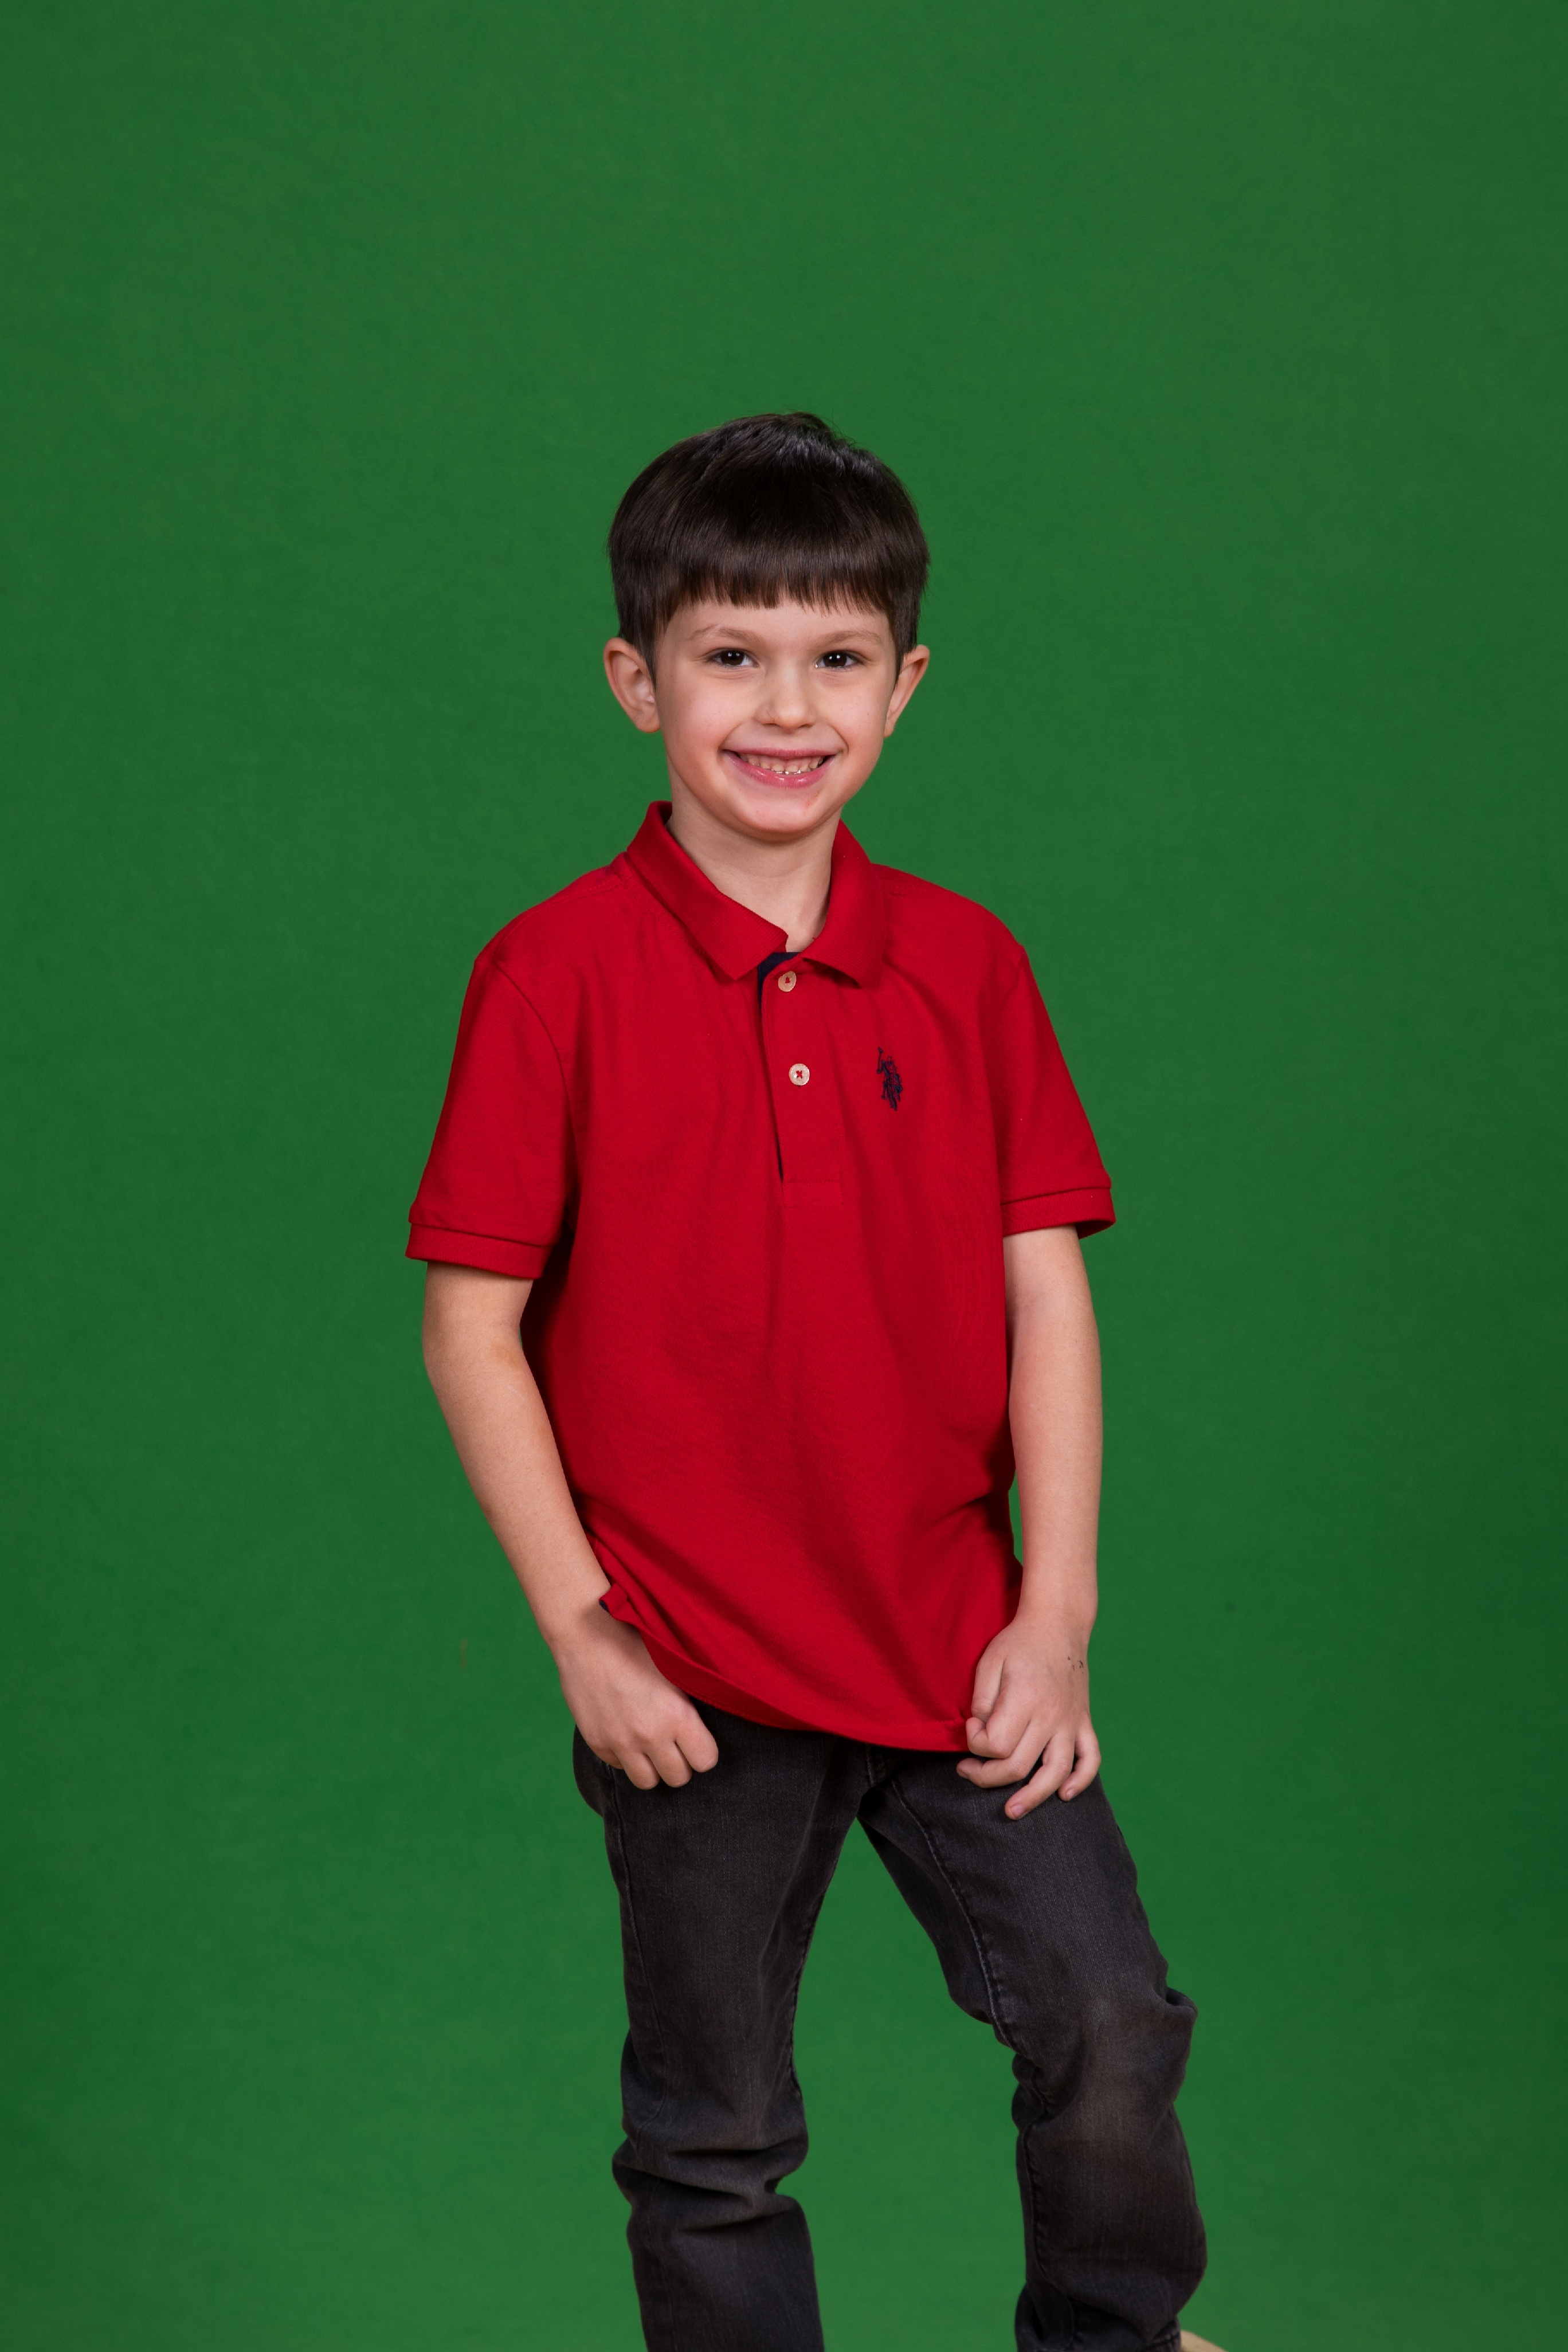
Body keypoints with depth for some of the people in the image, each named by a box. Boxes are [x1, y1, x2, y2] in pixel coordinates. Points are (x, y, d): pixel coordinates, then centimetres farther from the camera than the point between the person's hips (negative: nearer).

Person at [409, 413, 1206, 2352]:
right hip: (690, 1674, -2)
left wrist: (1053, 1615, -4)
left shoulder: (963, 965, 1)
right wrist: (580, 1630, -10)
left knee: (1110, 2026, -2)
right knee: (716, 2131, 11)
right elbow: (472, 1332, -7)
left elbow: (1045, 1292, 2)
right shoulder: (557, 975, -8)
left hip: (959, 1644, 2)